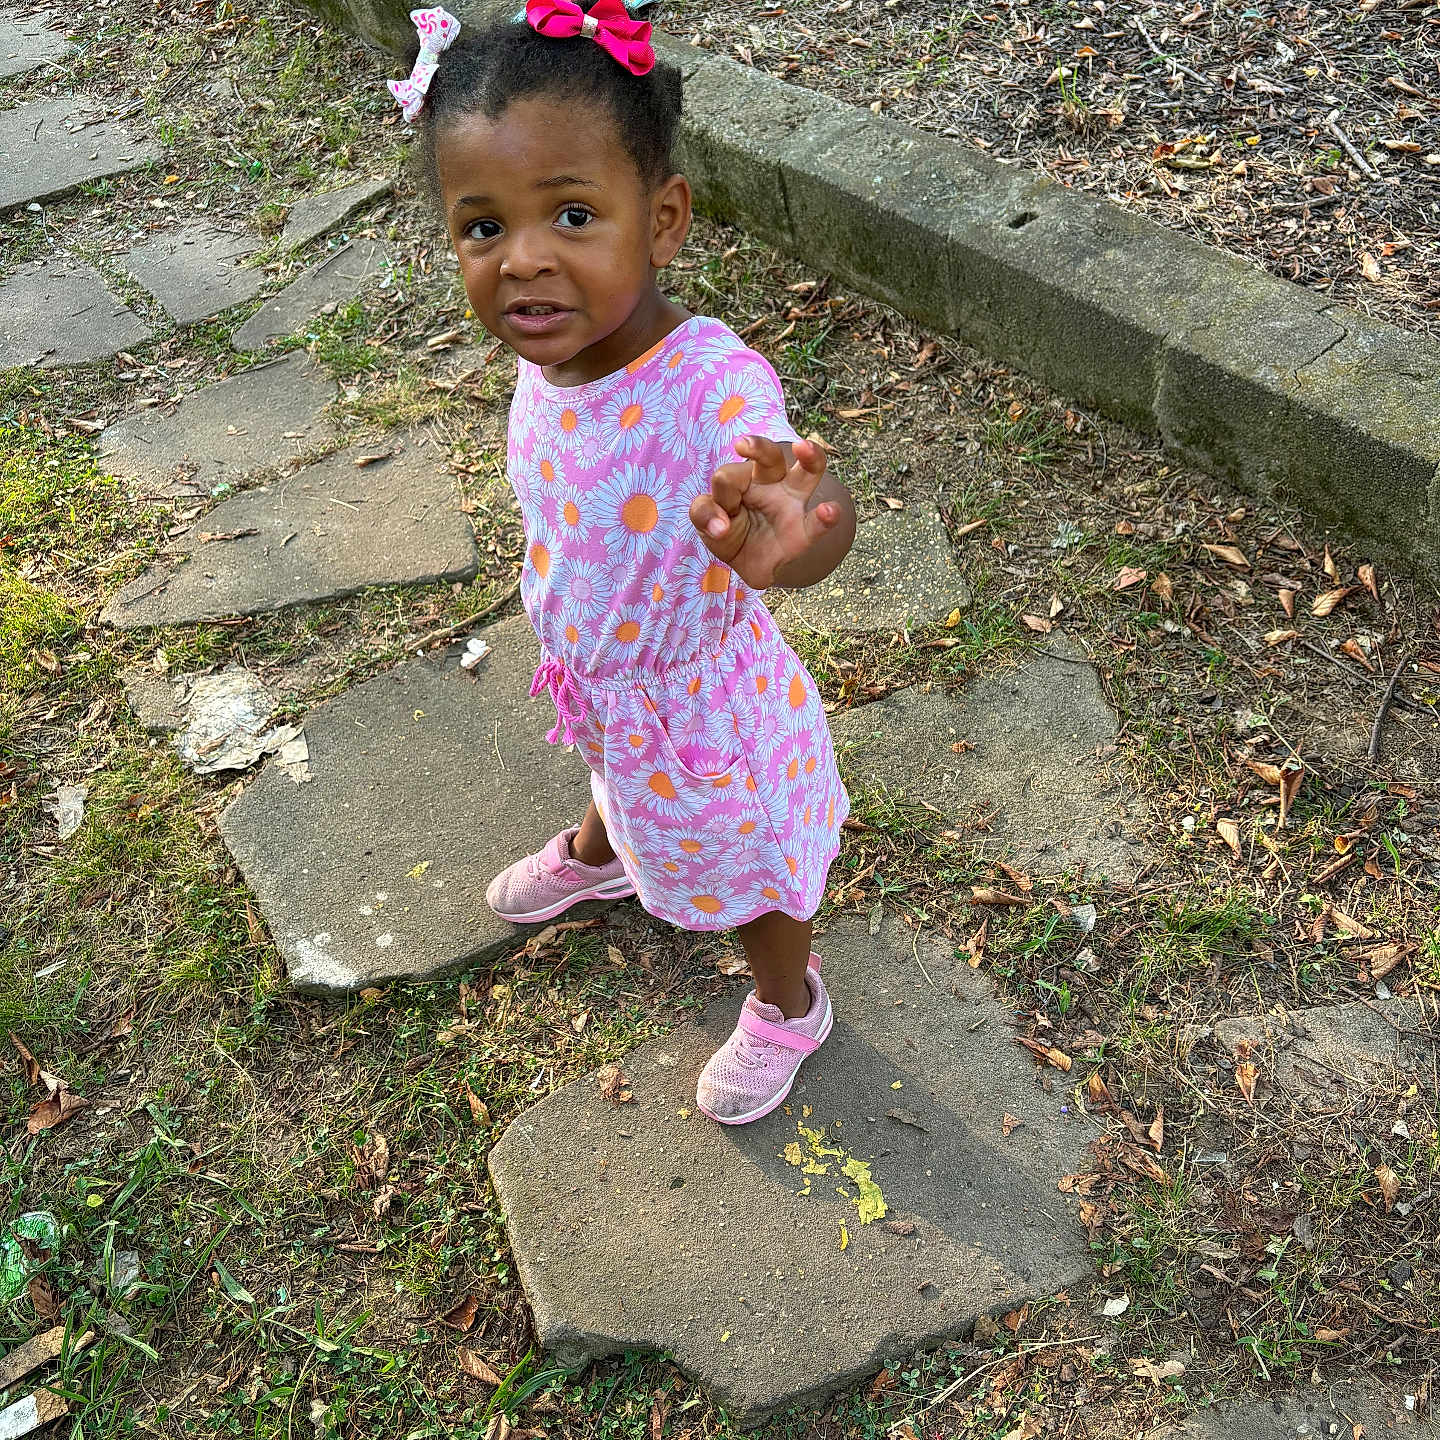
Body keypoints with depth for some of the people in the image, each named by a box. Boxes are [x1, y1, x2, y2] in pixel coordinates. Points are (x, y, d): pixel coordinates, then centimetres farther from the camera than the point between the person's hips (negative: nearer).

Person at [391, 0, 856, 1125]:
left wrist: (783, 540, -81)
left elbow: (819, 512, -59)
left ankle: (789, 1004, 53)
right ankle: (600, 857, 74)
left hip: (704, 703, -7)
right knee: (619, 774, 39)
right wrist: (565, 620, 14)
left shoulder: (711, 384, -41)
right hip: (596, 677, 7)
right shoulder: (546, 358, -17)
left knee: (749, 861, 22)